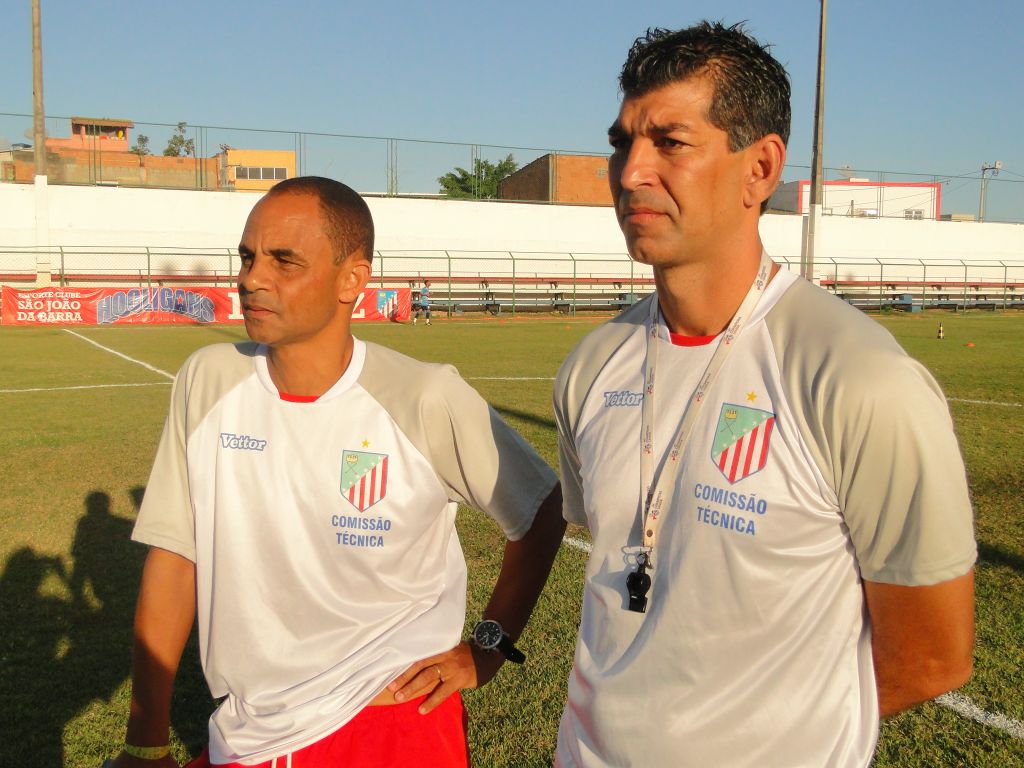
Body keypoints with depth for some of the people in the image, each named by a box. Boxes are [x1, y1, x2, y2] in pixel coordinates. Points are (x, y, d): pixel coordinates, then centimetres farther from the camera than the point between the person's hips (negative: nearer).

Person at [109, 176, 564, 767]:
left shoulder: (427, 400, -17)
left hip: (395, 719, -3)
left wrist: (490, 648, -5)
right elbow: (174, 554, -4)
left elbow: (543, 511, -4)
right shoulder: (207, 381, -8)